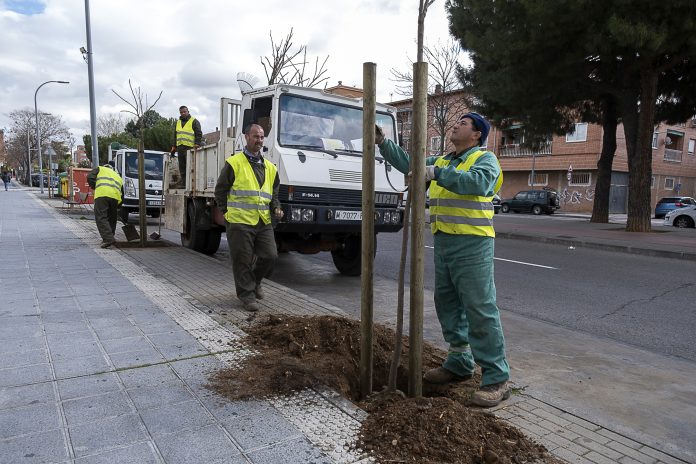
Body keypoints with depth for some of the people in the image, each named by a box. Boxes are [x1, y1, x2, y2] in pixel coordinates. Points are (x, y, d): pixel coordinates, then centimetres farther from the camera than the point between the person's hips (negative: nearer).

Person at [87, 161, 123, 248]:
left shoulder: (100, 169, 26)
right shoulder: (118, 176, 36)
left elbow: (89, 178, 9)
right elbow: (122, 194, 31)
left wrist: (95, 187, 23)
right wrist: (117, 205, 36)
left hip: (102, 194, -4)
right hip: (115, 197, 4)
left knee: (101, 217, -7)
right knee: (112, 218, 16)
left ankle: (108, 238, -21)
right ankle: (108, 238, 21)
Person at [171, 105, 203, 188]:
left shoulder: (194, 121, 2)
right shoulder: (178, 122, 22)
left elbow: (199, 134, -5)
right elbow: (175, 135, 26)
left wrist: (197, 144, -17)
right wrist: (174, 147, 20)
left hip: (189, 148, -7)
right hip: (180, 147, 7)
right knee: (182, 167, 8)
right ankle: (183, 182, 14)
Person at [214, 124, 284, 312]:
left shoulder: (270, 167, 15)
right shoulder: (234, 163, -1)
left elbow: (274, 192, 23)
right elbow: (220, 190, 3)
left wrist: (276, 208, 5)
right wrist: (228, 213, 0)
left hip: (263, 222, 5)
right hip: (240, 221, -5)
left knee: (270, 256, 2)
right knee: (242, 260, 1)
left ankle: (254, 281, 29)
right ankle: (246, 293, 16)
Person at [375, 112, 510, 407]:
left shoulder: (485, 159, -3)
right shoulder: (442, 161, 20)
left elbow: (479, 182, -24)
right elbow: (408, 163, 18)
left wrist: (437, 173, -25)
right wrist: (383, 142, 11)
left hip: (472, 244, -8)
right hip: (443, 242, 8)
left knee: (480, 309, -8)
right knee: (447, 304, 14)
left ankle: (497, 378, 1)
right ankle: (459, 363, 28)